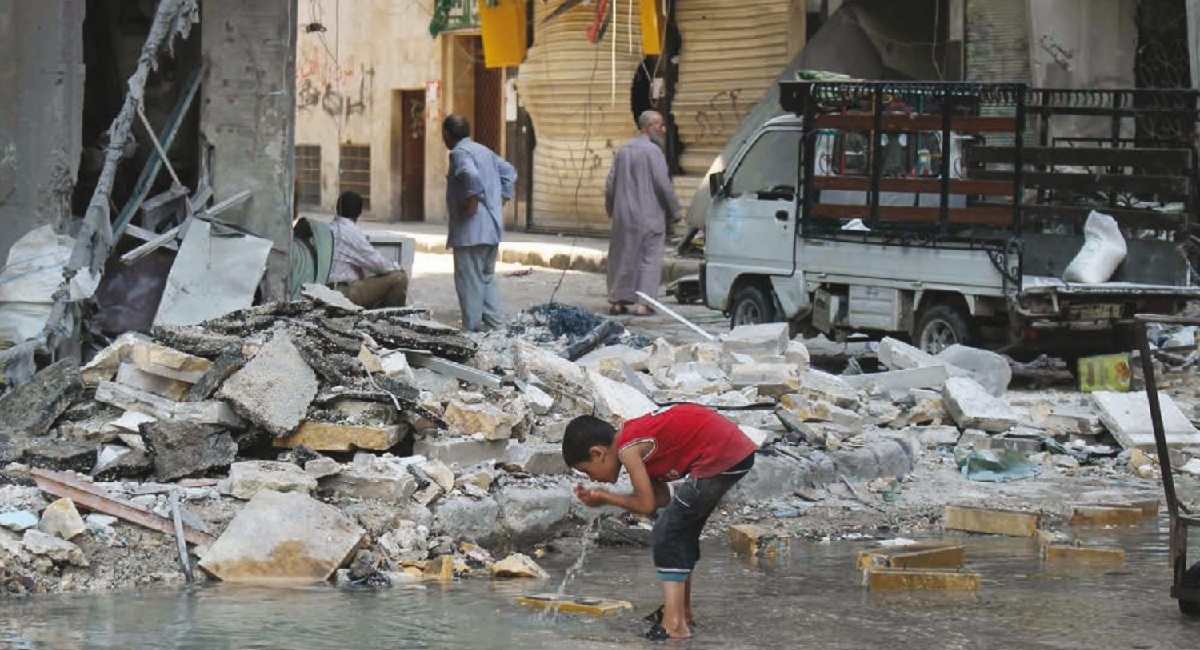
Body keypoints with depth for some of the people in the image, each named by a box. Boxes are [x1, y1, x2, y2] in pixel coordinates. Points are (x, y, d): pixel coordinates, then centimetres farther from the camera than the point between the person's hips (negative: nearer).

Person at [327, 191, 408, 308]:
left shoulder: (330, 229, 14)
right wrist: (396, 266, 5)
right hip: (347, 291, -10)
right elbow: (375, 261, -12)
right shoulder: (350, 231, -13)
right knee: (399, 278, -11)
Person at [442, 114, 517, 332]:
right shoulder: (484, 151, 17)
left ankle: (472, 328, -5)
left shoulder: (460, 153, -11)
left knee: (469, 280, -5)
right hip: (492, 227, 9)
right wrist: (503, 198, 19)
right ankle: (494, 325, 16)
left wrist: (472, 201, -21)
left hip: (471, 230, -9)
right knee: (487, 277, 17)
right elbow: (509, 171, 25)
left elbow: (472, 175, -31)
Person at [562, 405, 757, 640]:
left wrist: (605, 498, 8)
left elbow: (646, 505, -7)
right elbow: (662, 498, 15)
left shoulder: (629, 450, -9)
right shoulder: (639, 441, 17)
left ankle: (674, 624, -10)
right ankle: (683, 610, 37)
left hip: (720, 458, -10)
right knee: (683, 530, 23)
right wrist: (605, 498, 13)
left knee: (668, 532, -4)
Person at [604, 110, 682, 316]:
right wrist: (675, 210, -5)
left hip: (623, 214, 7)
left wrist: (611, 210, 23)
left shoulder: (623, 150, 10)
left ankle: (617, 301, 15)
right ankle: (643, 304, -5)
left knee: (622, 257, 13)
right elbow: (663, 184, -15)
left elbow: (610, 184, 13)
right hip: (648, 215, -7)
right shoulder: (652, 150, -12)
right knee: (650, 258, -1)